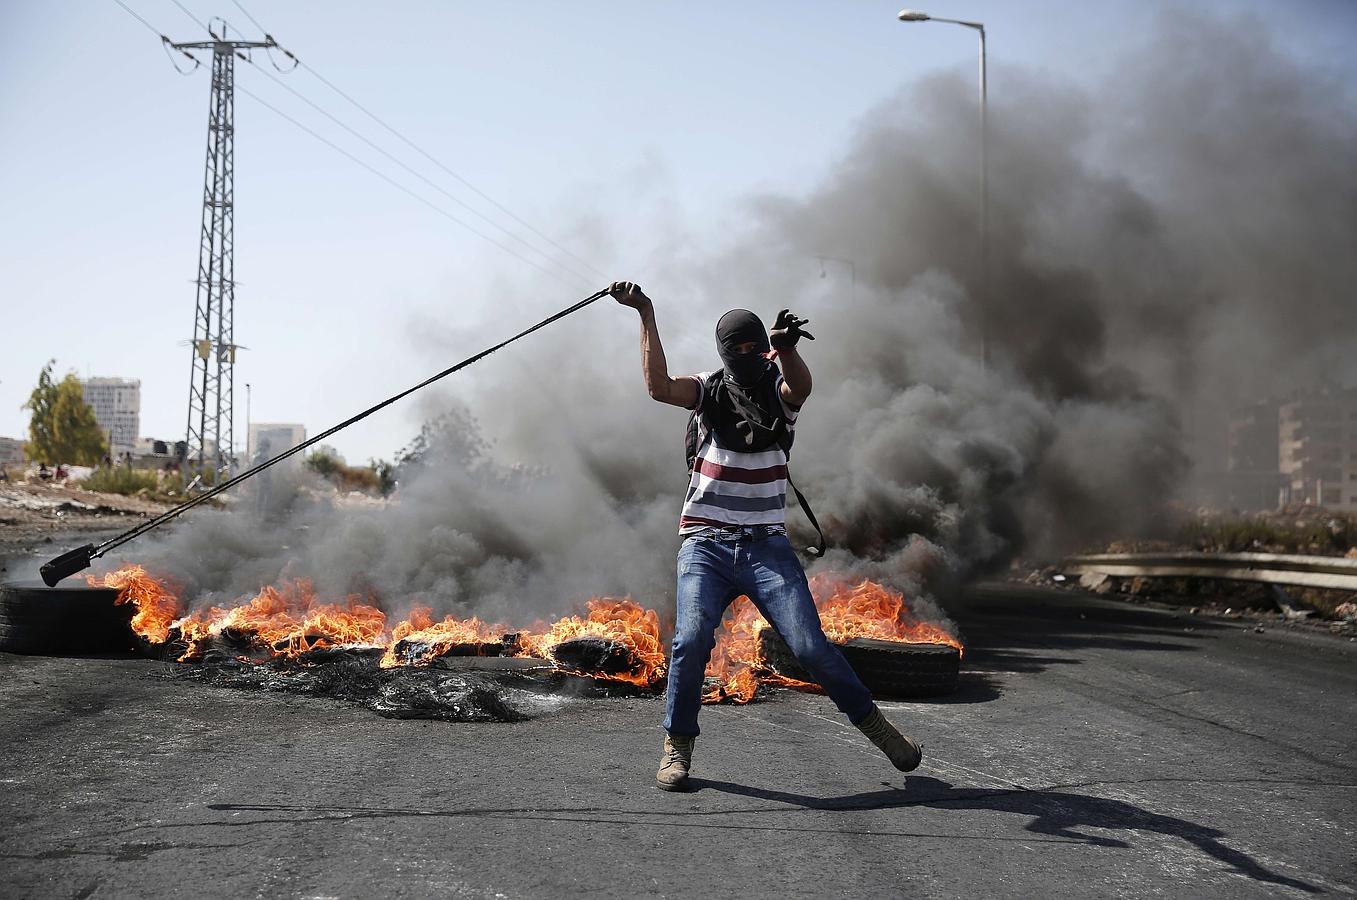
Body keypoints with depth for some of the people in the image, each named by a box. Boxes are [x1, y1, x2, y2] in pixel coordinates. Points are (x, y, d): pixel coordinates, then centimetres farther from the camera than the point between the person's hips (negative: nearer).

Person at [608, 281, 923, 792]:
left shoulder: (780, 390, 3)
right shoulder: (710, 390, 6)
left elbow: (801, 385, -22)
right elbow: (659, 387, -14)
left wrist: (786, 348, -44)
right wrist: (647, 316, -21)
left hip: (767, 547, 0)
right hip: (705, 546, 0)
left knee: (811, 646, -8)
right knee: (691, 640, -18)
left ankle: (874, 724, 12)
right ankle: (677, 748, -1)